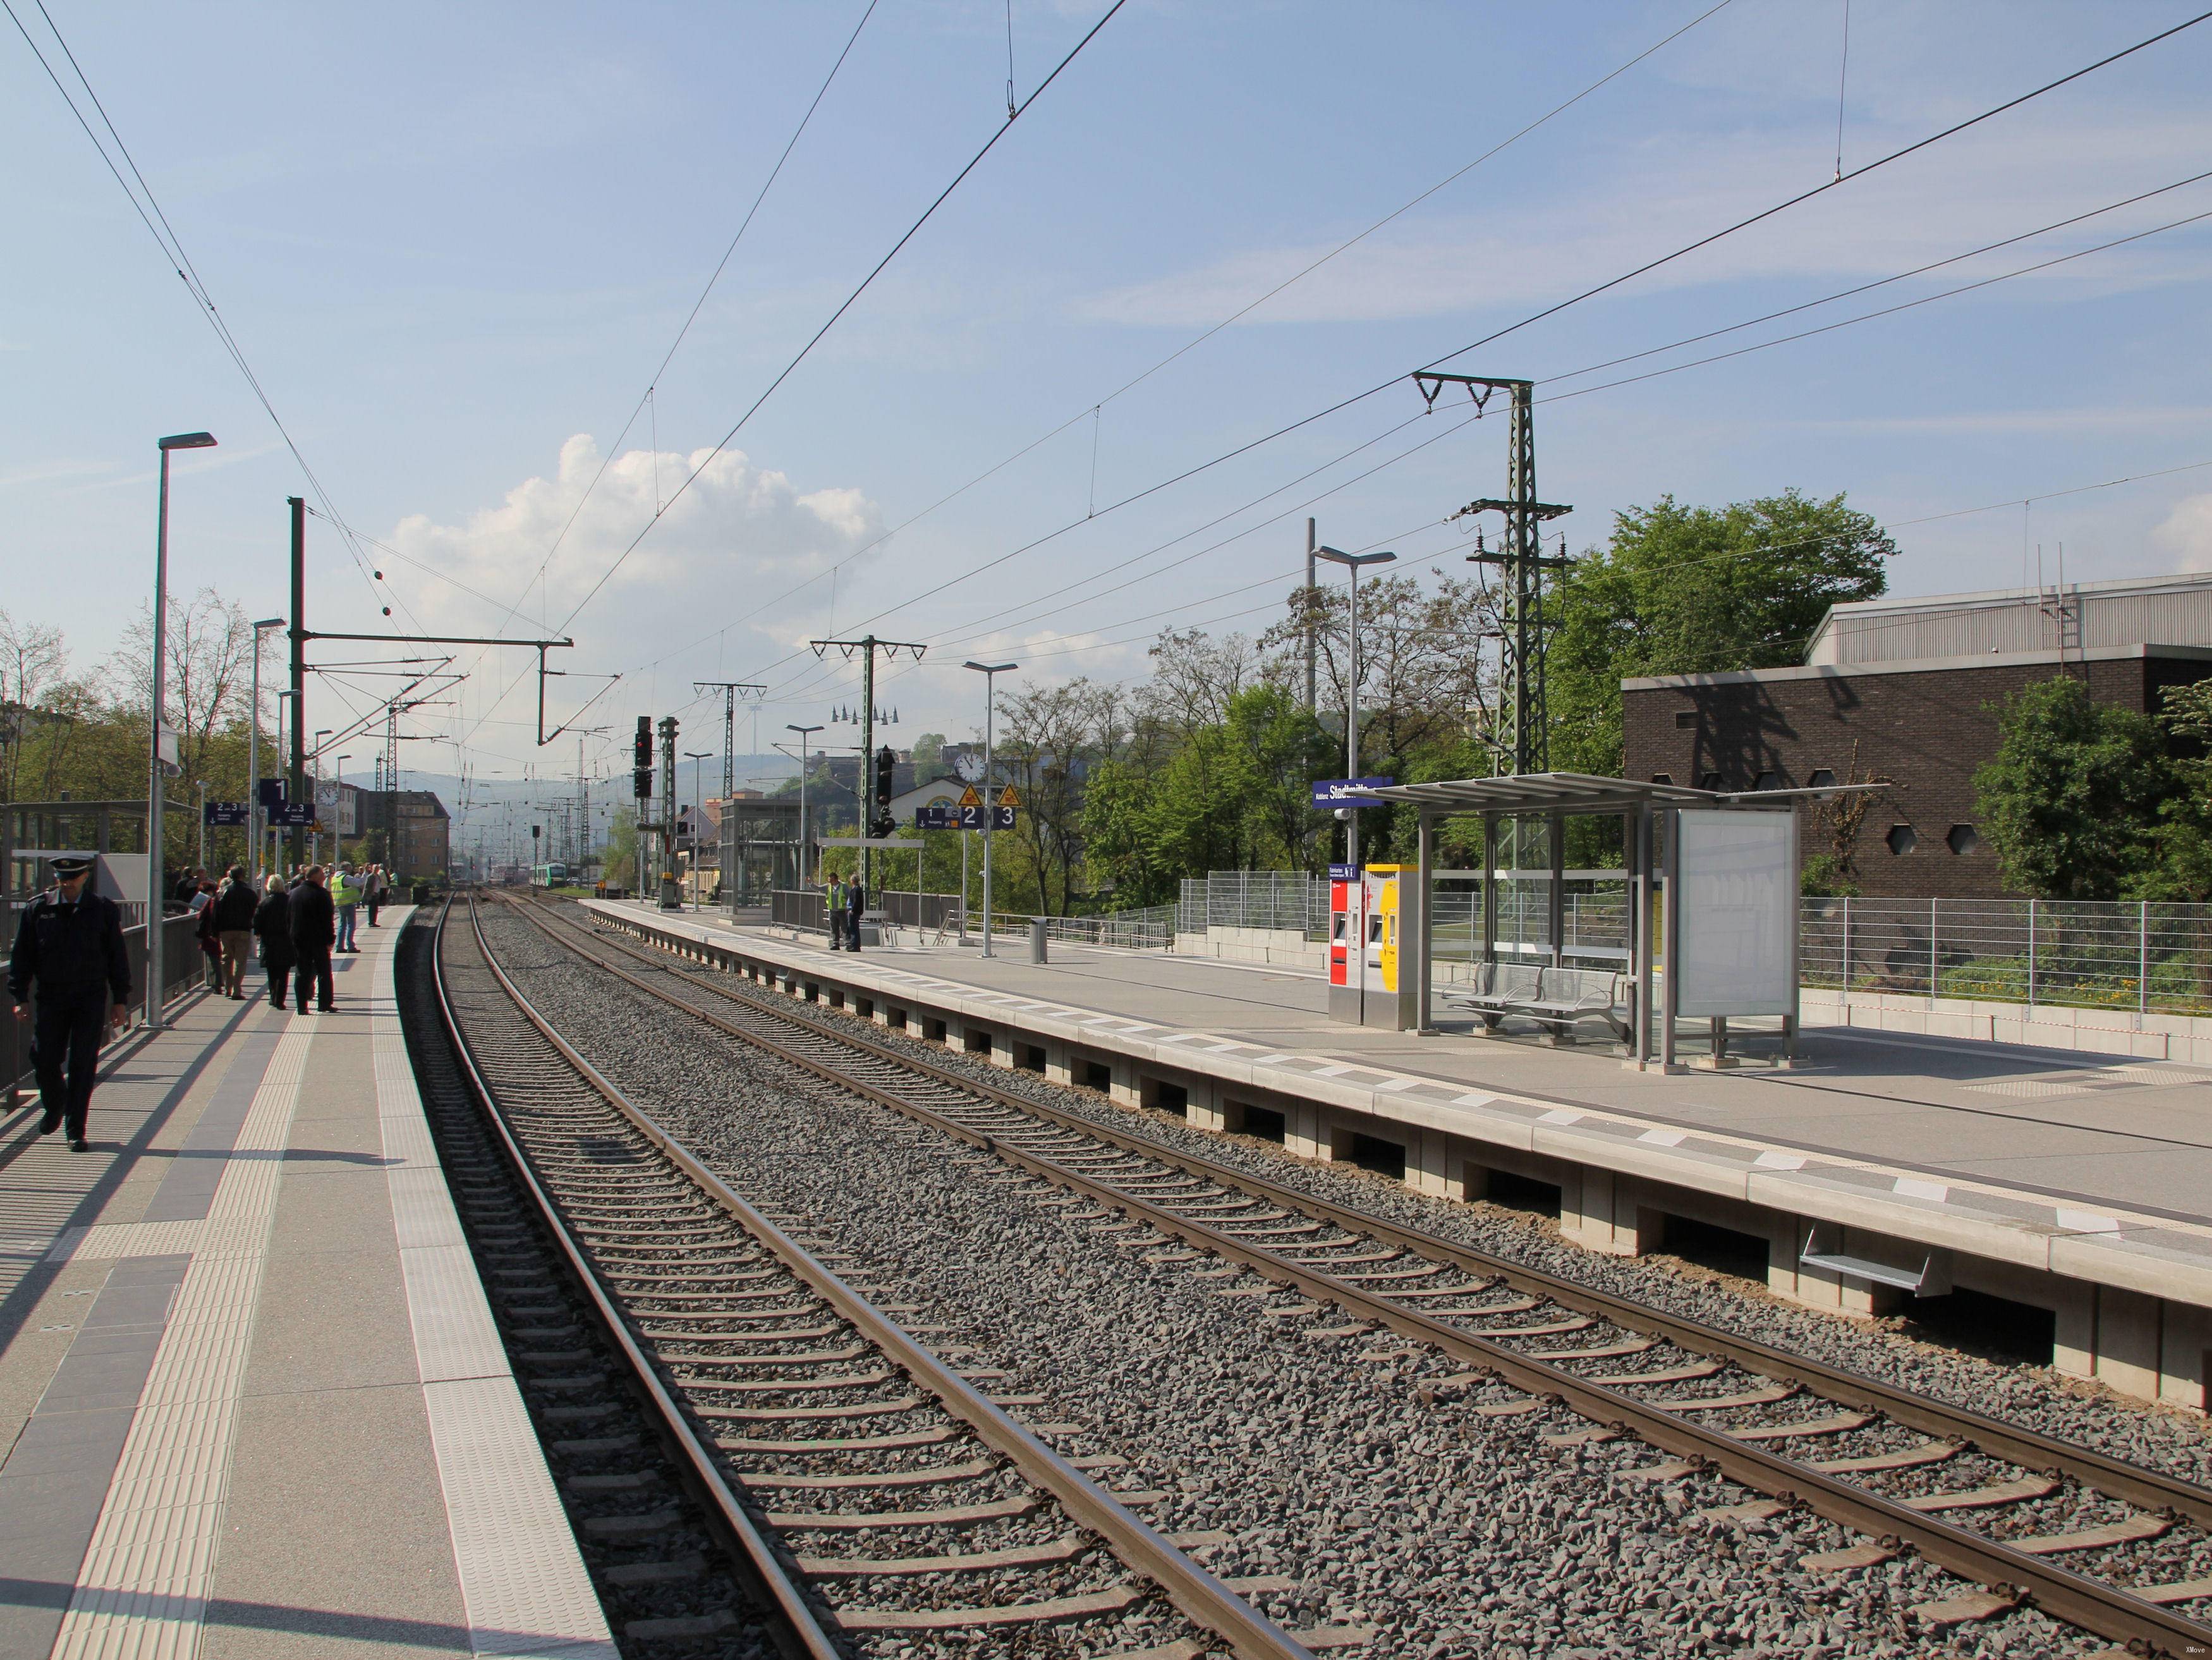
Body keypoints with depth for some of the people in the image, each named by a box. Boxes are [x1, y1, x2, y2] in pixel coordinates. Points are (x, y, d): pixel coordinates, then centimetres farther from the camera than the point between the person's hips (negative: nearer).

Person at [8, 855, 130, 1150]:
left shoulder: (104, 910, 1)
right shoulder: (38, 909, 3)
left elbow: (117, 958, 5)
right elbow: (22, 956, 7)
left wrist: (120, 1000, 3)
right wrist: (20, 997, 1)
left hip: (91, 998, -1)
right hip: (51, 997, 1)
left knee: (83, 1065, -2)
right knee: (43, 1057, 0)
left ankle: (76, 1129, 7)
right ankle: (55, 1106, 30)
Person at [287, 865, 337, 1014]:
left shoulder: (293, 894, 6)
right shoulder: (322, 894, -12)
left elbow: (287, 918, 10)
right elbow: (328, 919, -14)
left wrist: (292, 938, 14)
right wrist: (330, 940, -9)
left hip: (299, 940, 4)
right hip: (319, 940, -4)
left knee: (301, 974, 7)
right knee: (324, 973, 7)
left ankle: (302, 1006, 2)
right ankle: (325, 1004, 9)